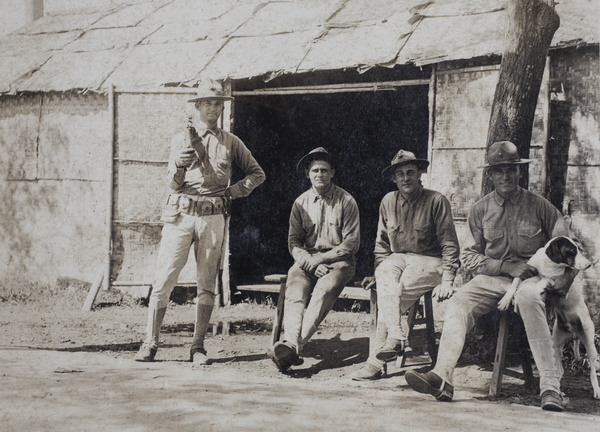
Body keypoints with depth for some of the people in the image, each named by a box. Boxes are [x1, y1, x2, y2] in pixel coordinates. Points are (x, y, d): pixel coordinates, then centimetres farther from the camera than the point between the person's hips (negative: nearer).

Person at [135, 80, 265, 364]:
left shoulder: (230, 142, 11)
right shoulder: (180, 140, 9)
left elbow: (257, 174, 18)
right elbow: (172, 184, 1)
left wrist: (235, 191, 3)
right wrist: (178, 165, -20)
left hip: (213, 218, 1)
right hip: (181, 215, -1)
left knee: (207, 284, 2)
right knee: (163, 279, -6)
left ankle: (198, 346, 7)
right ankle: (150, 344, -1)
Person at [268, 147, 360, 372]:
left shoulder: (346, 201, 2)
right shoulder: (301, 203, 11)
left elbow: (351, 242, -2)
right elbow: (293, 241, 7)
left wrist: (322, 259, -11)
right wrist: (311, 263, -11)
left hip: (337, 260, -3)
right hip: (305, 259, 3)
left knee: (322, 292, -33)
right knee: (294, 294, -28)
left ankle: (293, 346, -47)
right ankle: (291, 342, -47)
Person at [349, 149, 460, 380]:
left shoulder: (436, 201, -5)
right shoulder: (388, 201, 9)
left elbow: (449, 244, -5)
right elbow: (382, 242, 19)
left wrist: (447, 279, -15)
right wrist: (378, 270, 6)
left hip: (428, 260, -3)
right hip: (397, 258, 4)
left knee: (395, 291, -31)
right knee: (386, 278, -34)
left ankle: (376, 360, -30)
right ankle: (395, 338, -45)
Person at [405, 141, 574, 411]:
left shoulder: (539, 206, 5)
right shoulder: (480, 210, 10)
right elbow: (470, 257, 9)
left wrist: (561, 279, -8)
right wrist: (506, 266, -6)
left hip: (532, 278, -3)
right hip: (492, 278, 3)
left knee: (528, 297, -38)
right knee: (459, 301, -26)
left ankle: (550, 386, -39)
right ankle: (442, 377, -41)